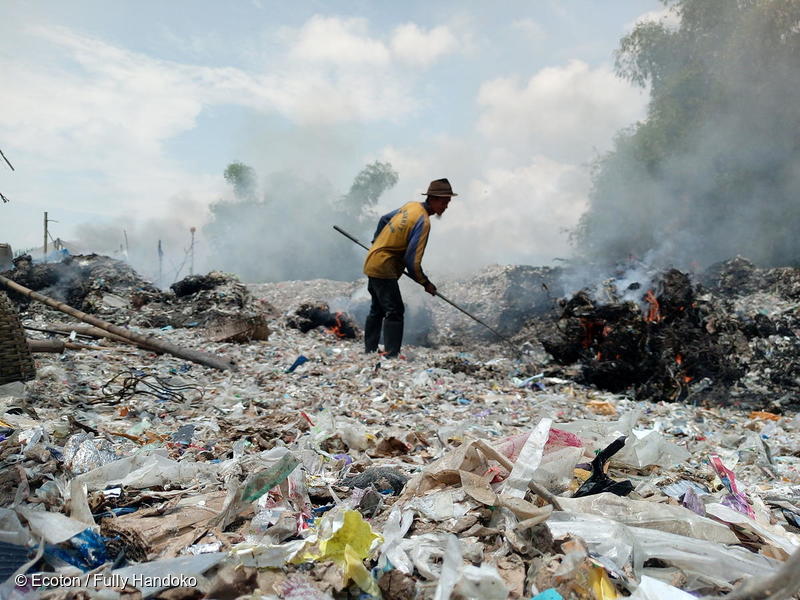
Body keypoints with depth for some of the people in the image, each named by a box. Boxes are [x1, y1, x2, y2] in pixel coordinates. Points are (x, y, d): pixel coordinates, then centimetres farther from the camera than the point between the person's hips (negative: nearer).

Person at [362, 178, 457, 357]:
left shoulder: (411, 206, 4)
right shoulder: (423, 221, -22)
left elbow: (384, 219, 20)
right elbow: (412, 260, -24)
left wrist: (377, 241, 35)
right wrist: (425, 283, -12)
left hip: (372, 263, 10)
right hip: (384, 268, -10)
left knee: (377, 309, 19)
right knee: (394, 312, -10)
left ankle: (370, 351, 28)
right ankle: (391, 355, -12)